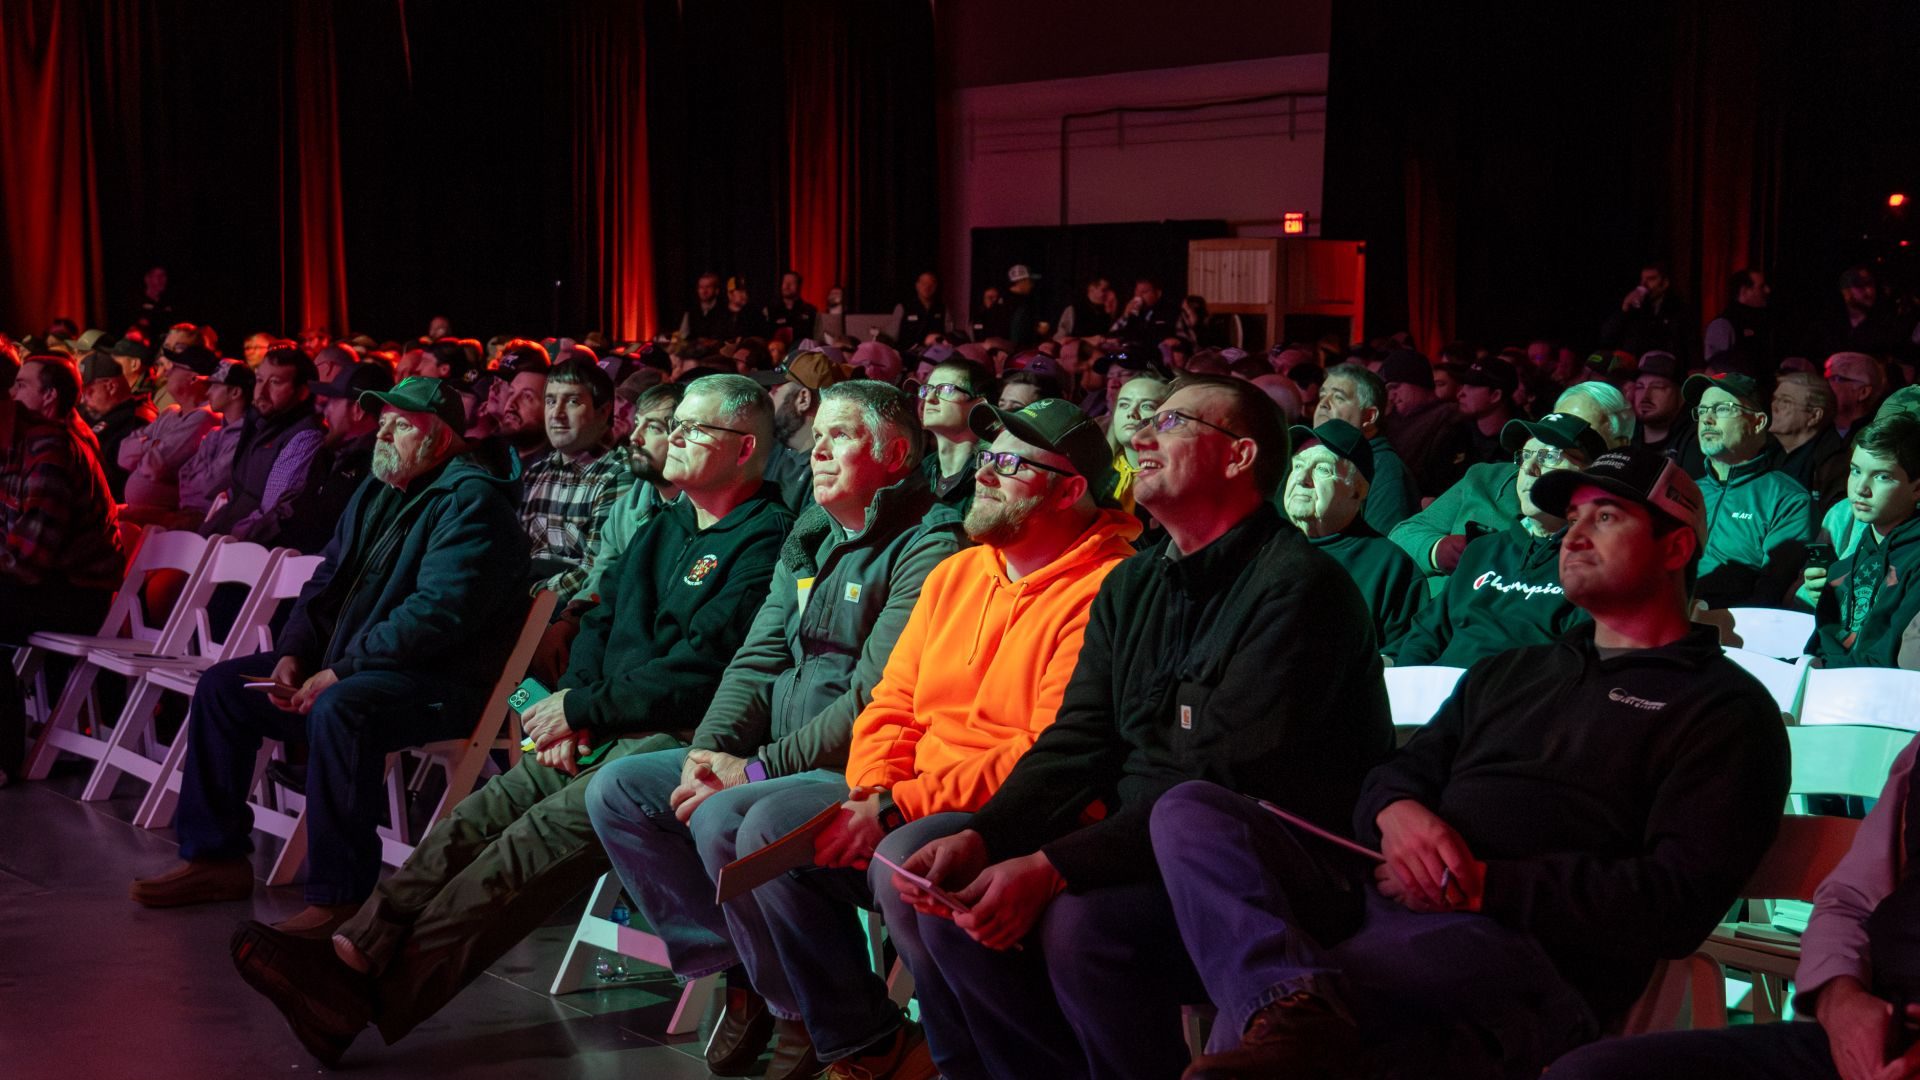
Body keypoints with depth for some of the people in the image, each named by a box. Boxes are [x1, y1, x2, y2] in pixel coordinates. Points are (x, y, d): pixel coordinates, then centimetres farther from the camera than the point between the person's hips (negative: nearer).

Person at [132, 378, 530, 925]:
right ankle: (216, 857, 10)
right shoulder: (376, 495, 16)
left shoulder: (470, 499, -14)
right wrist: (292, 653, 0)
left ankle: (337, 897, -33)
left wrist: (342, 671, -24)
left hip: (444, 681, -10)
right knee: (222, 685, 7)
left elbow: (440, 610, -25)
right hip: (345, 665, 10)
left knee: (338, 710, -38)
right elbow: (327, 583, 20)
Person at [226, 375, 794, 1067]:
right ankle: (355, 952, -24)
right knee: (492, 807, -13)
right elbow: (602, 621, 22)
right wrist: (575, 714, 3)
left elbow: (695, 673, -14)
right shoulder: (664, 527, 23)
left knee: (550, 828, -26)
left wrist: (578, 707, -8)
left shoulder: (766, 541, -7)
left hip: (677, 740, -8)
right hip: (611, 731, 8)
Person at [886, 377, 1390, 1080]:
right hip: (1137, 841, 8)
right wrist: (981, 836, -10)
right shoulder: (1133, 585, 14)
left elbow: (1229, 783, -23)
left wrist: (1055, 866, -28)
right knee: (951, 895, -8)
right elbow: (1077, 743, 10)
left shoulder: (1297, 587, -15)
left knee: (1082, 922, -31)